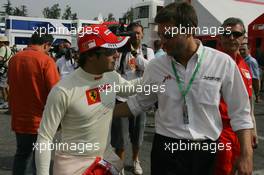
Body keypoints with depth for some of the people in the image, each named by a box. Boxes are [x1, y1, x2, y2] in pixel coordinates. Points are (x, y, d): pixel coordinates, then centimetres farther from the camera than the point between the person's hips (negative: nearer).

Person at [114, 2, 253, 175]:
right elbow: (138, 103, 11)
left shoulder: (223, 63, -9)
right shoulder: (156, 66, -3)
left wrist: (246, 155, -5)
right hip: (166, 148, 1)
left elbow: (240, 112, -2)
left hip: (207, 150, 0)